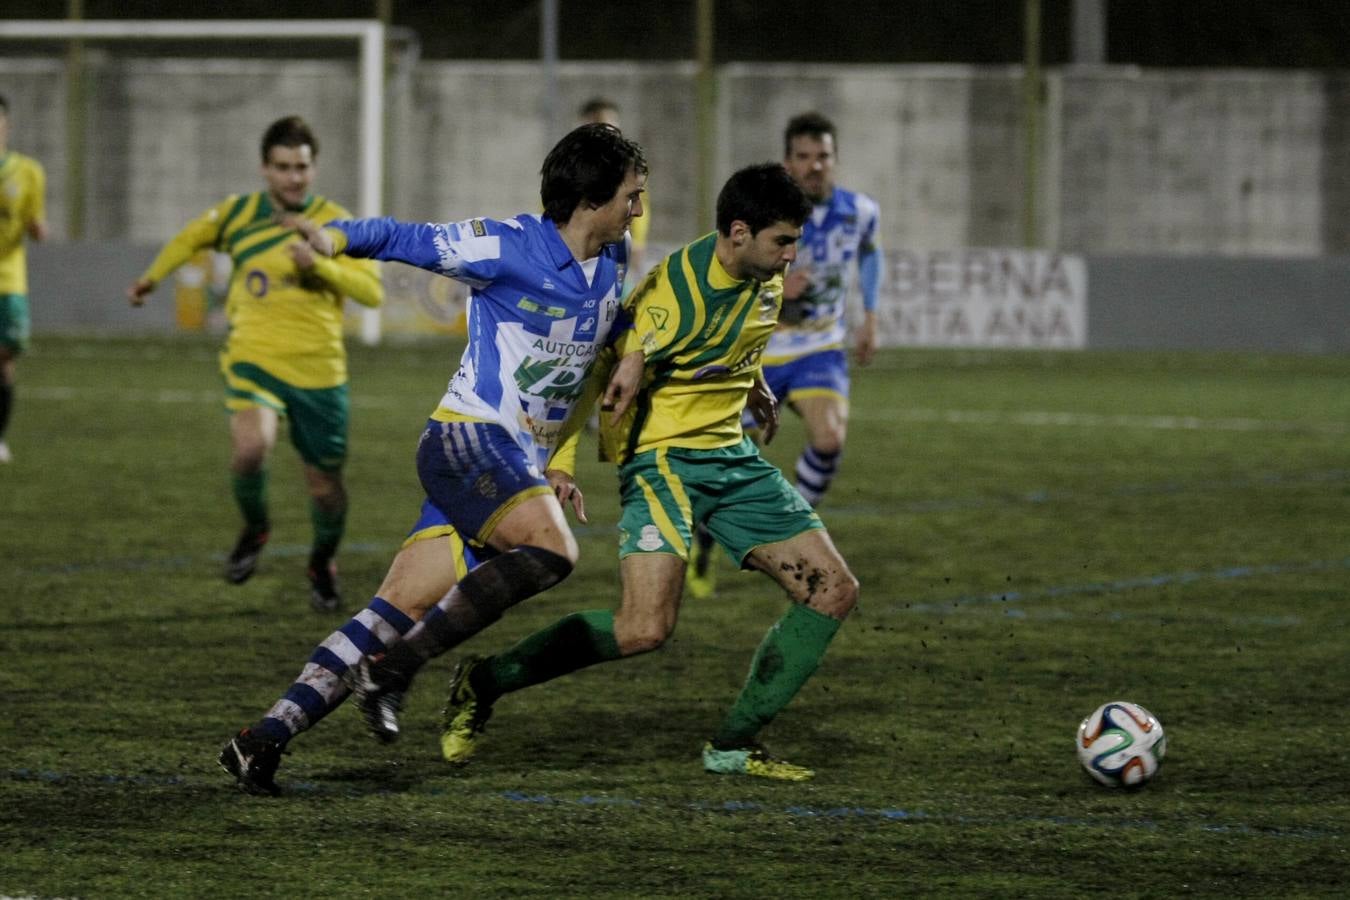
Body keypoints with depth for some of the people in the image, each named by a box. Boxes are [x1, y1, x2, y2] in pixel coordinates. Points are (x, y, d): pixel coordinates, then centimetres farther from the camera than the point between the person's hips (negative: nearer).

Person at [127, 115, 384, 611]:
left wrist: (318, 265, -26)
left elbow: (372, 291, -12)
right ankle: (255, 528, 4)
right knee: (250, 448, -28)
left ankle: (323, 564, 39)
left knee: (325, 481, 7)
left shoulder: (336, 222, -2)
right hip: (253, 359, 0)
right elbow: (191, 237, 25)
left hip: (319, 369, 0)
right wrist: (151, 279, 35)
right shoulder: (238, 213, 3)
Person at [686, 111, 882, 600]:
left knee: (829, 439, -23)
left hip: (821, 350, 2)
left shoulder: (859, 211, -6)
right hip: (759, 352, -2)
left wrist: (869, 316, 13)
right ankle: (703, 542, 31)